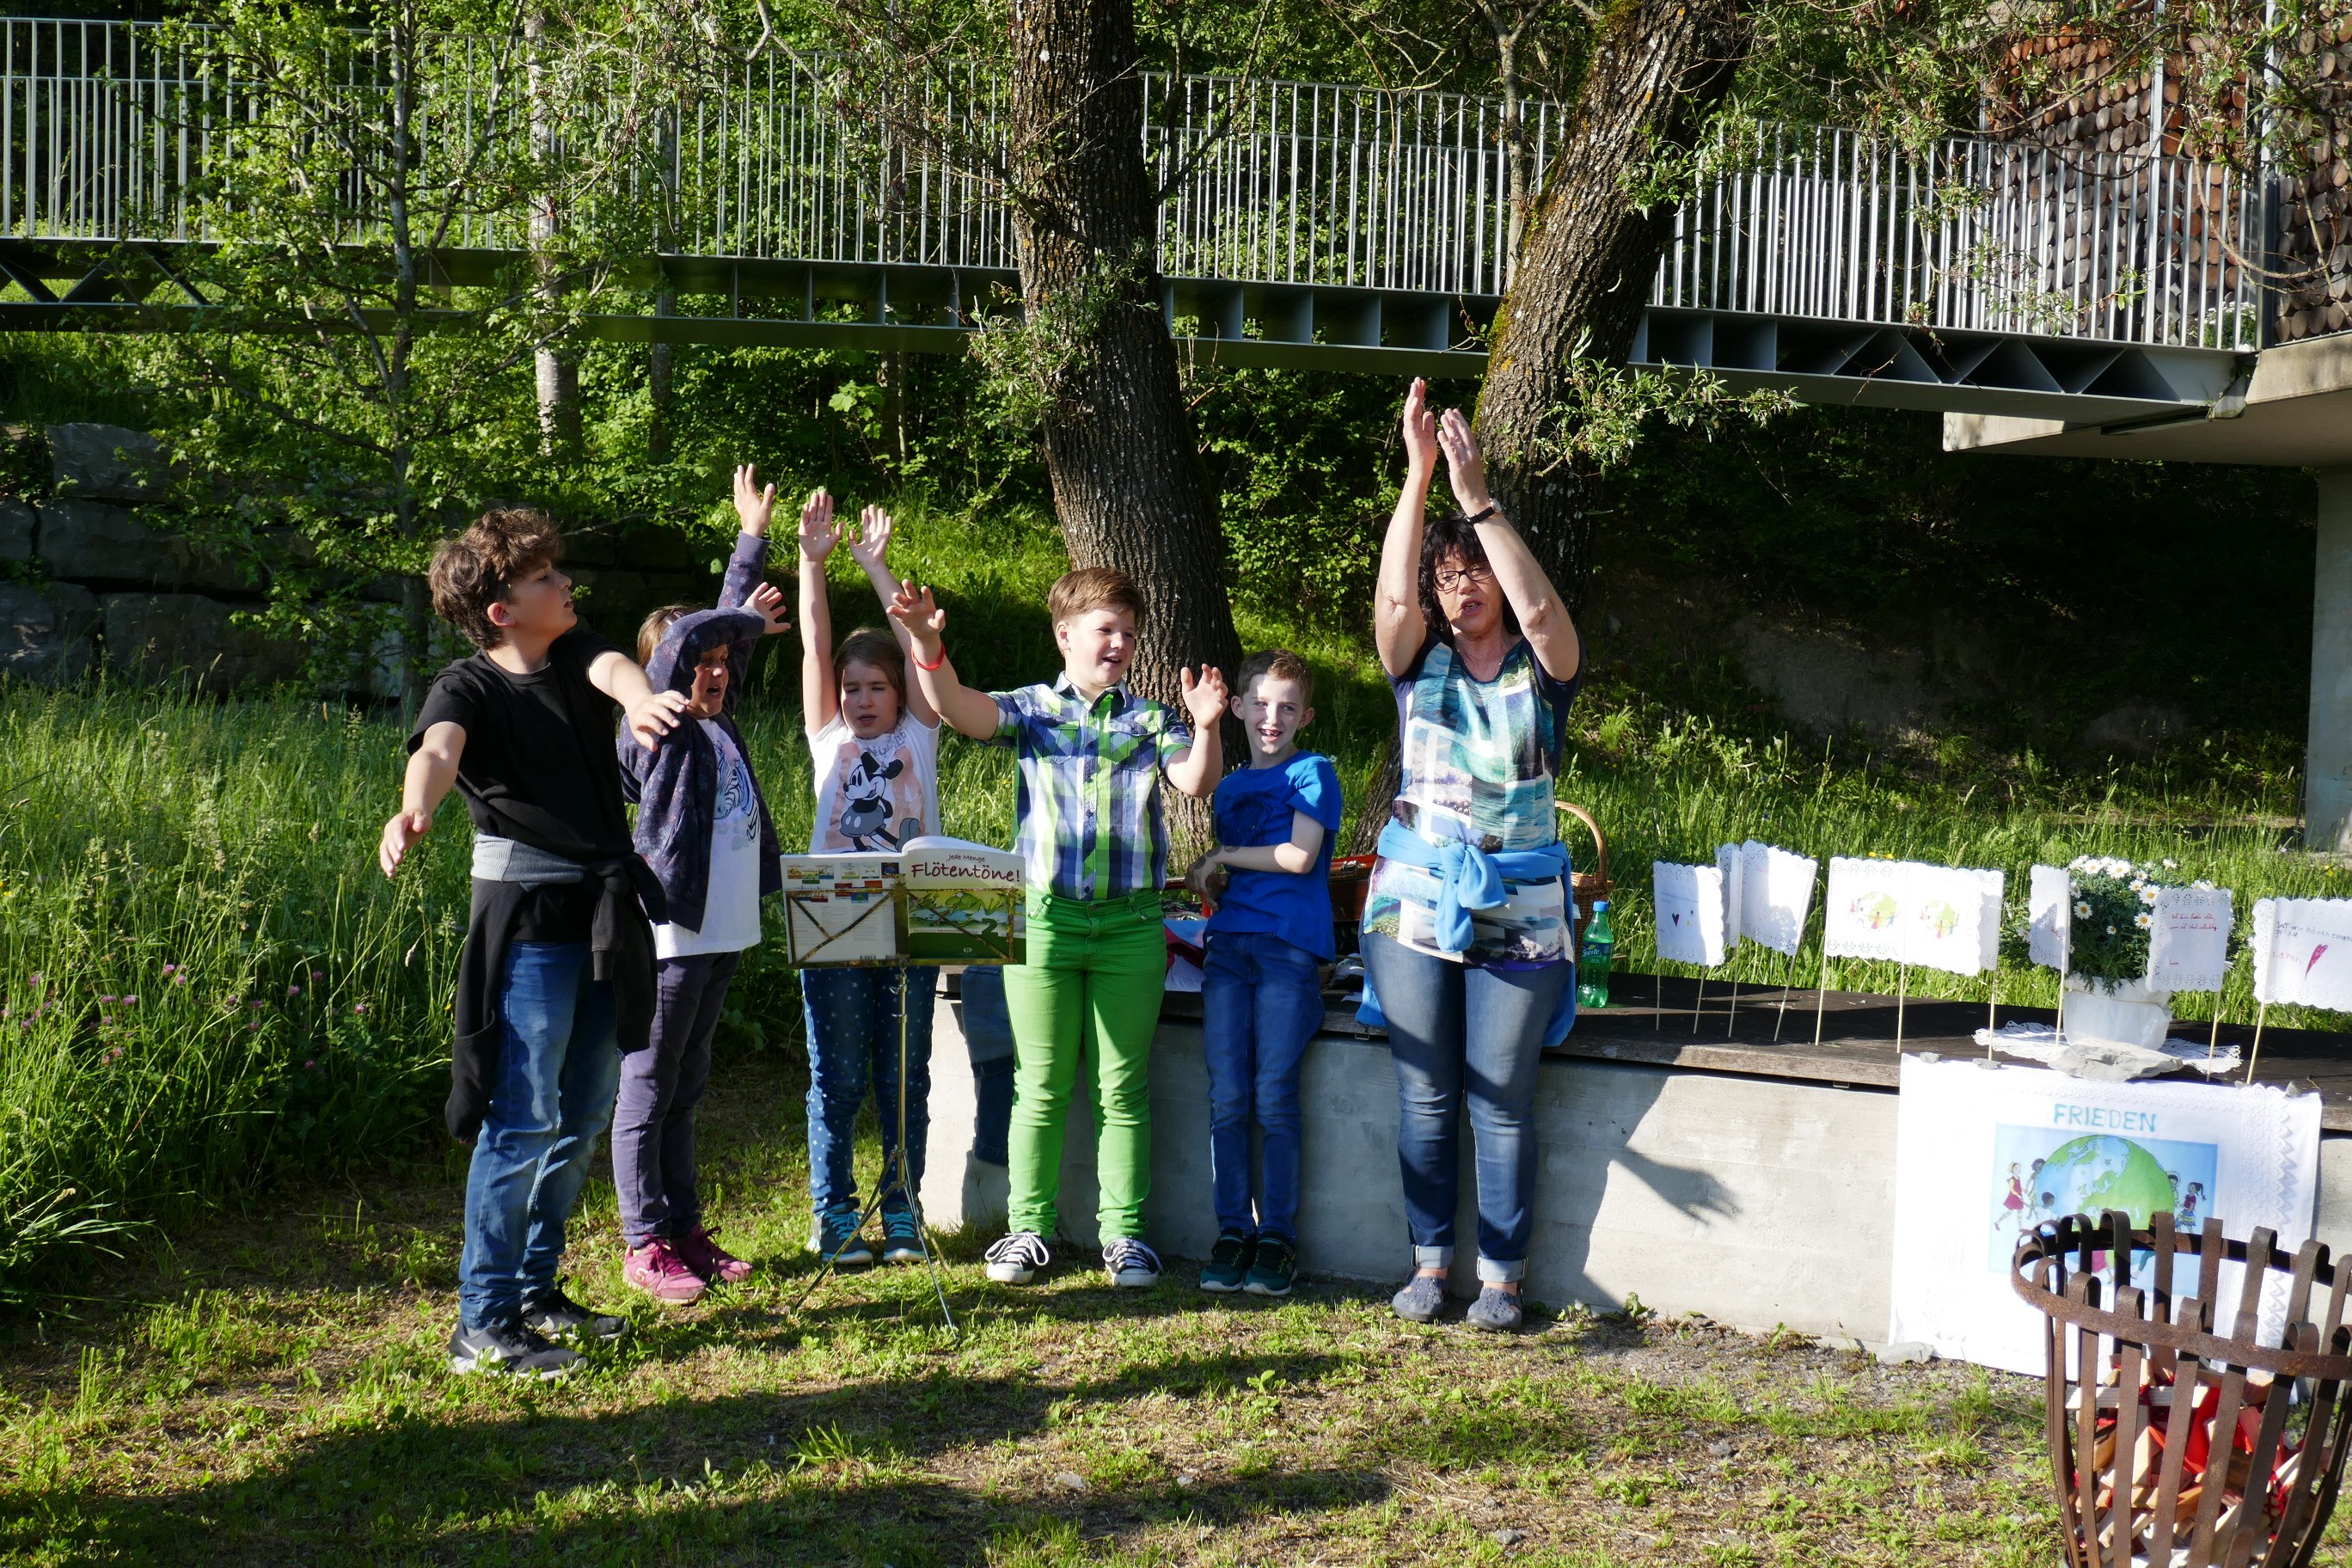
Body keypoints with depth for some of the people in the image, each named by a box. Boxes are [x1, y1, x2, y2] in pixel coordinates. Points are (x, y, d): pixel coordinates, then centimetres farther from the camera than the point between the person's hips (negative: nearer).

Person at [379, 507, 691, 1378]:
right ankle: (482, 1324, 1)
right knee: (523, 1119, -8)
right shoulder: (468, 687, -8)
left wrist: (640, 699, -41)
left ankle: (536, 1292, 26)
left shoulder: (575, 656, 7)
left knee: (582, 1119, 13)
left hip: (607, 914, 7)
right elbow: (439, 747, -28)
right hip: (528, 913, -6)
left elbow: (614, 668, -15)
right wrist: (413, 809, -52)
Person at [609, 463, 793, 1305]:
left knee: (686, 1089, 15)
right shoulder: (658, 732, -9)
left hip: (726, 932, 8)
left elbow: (727, 626, 21)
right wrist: (750, 620, -10)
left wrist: (754, 534, 25)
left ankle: (685, 1228, 23)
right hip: (670, 933, -8)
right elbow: (681, 639, -26)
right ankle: (644, 1245, 7)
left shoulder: (720, 724, 12)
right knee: (647, 1090, 1)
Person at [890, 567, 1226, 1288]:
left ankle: (1123, 1231, 16)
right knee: (1041, 1086, 6)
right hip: (1045, 917, -1)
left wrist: (1206, 729, -26)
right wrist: (927, 646, -29)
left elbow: (1195, 781, -6)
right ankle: (1028, 1227, 17)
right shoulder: (1031, 709, 5)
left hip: (1131, 923, 1)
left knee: (1123, 1088, 7)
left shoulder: (1150, 719, 9)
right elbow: (958, 708, -11)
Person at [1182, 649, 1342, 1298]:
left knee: (1274, 1095, -7)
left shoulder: (1313, 773, 5)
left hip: (1290, 947, -5)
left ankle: (1278, 1237, 3)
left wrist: (1221, 857, 0)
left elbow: (1298, 856, -8)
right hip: (1230, 944, 5)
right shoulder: (1229, 786, 22)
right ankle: (1233, 1231, 6)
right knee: (1227, 1096, -2)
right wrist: (1205, 881, 7)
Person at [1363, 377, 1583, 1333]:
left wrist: (1477, 497, -21)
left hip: (1516, 910, -2)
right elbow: (1392, 593, -13)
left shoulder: (1543, 669, 2)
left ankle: (1502, 1274, 13)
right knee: (1425, 1095, 7)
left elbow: (1540, 608, -19)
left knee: (1502, 1099, 2)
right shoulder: (1420, 660, 6)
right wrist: (1418, 477, -22)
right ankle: (1430, 1261, 19)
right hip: (1416, 899, 2)